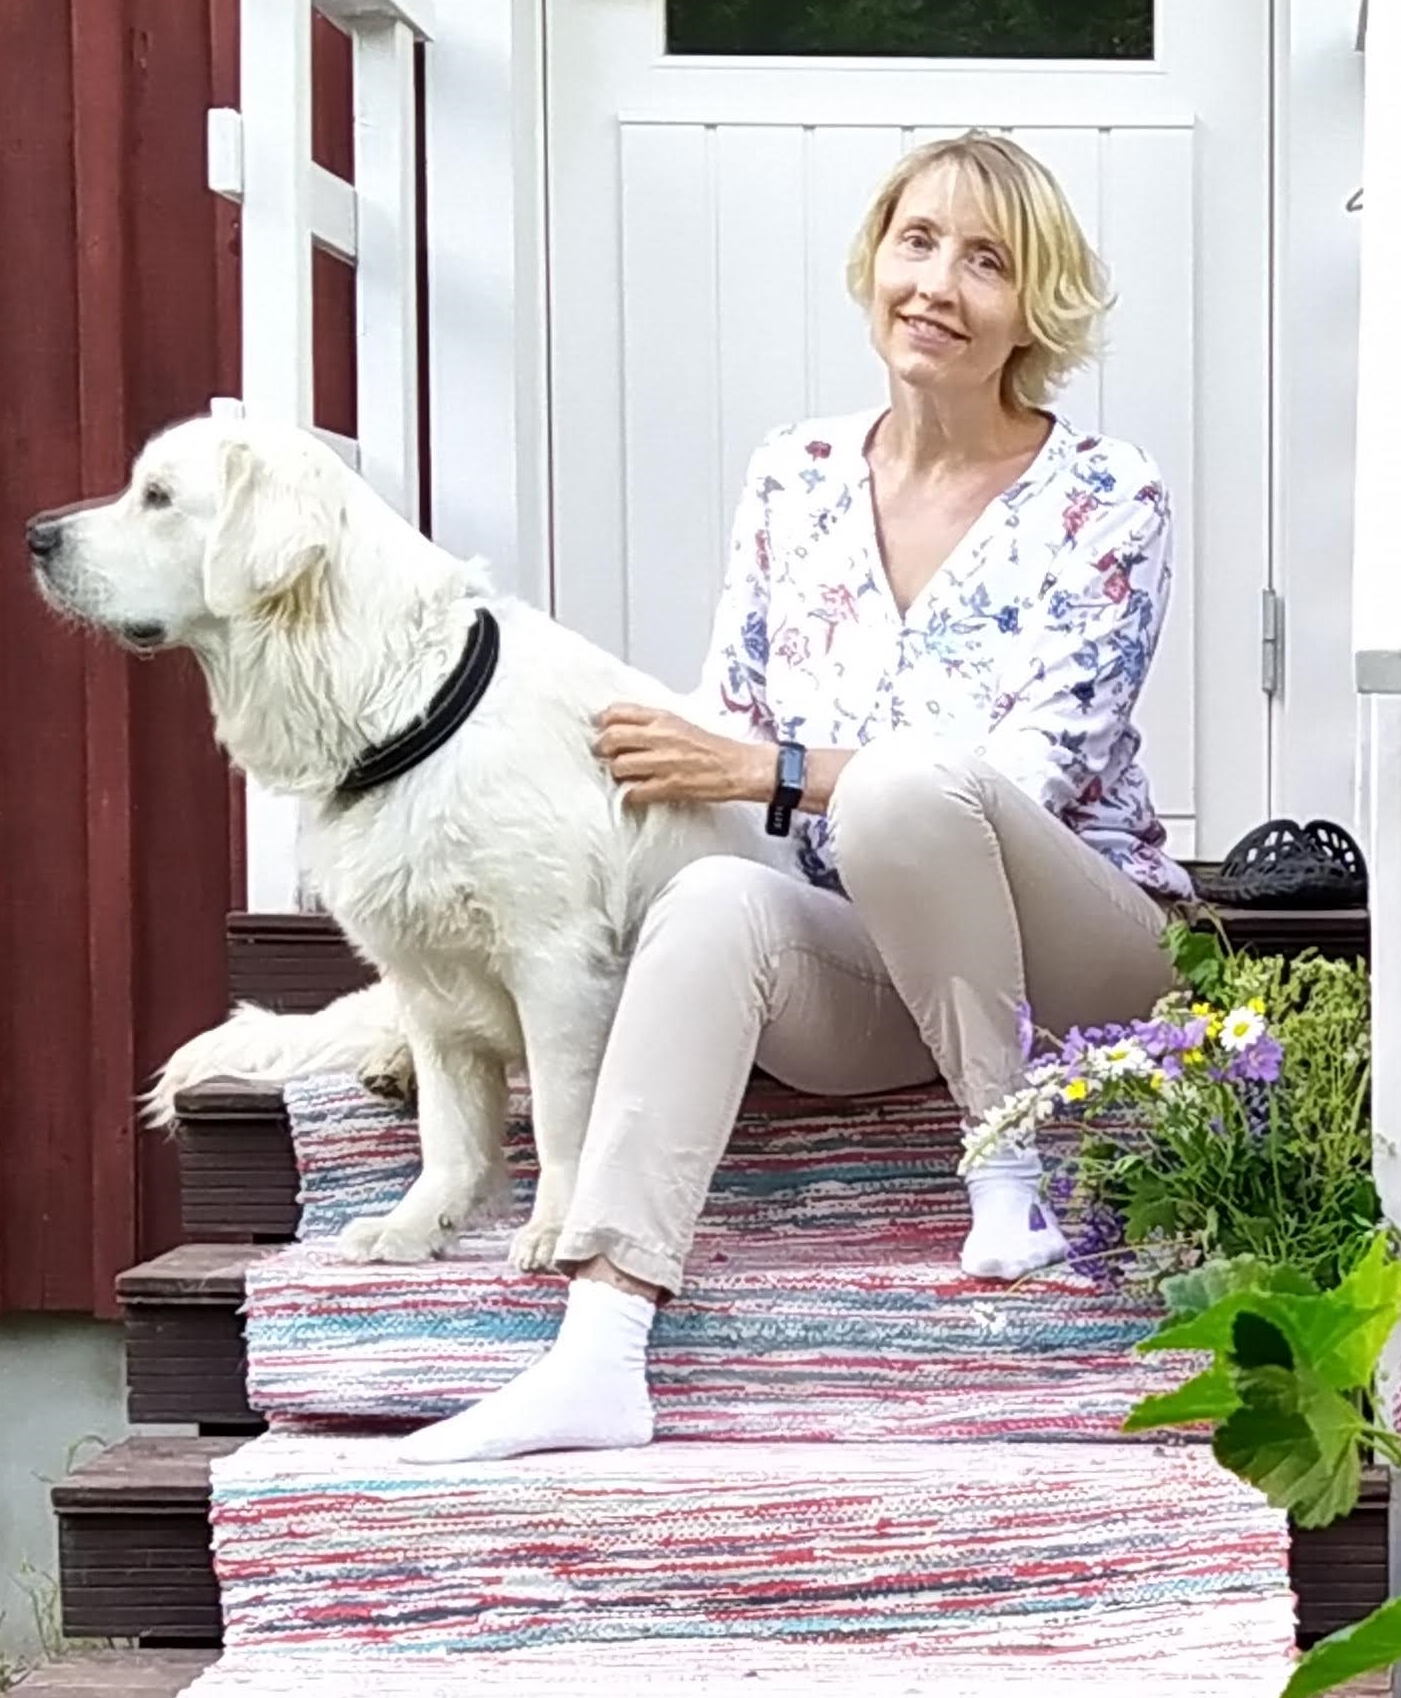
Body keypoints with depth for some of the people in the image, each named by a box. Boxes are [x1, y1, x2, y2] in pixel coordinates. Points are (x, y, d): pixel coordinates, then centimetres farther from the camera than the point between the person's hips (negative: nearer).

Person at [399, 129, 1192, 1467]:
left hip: (1074, 947, -4)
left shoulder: (1103, 503, -6)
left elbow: (1031, 776, -16)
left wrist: (777, 769, -21)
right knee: (712, 901, -31)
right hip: (865, 962, 4)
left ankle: (1013, 1166, -17)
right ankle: (595, 1361, -45)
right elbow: (726, 730, 11)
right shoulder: (796, 480, 7)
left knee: (904, 783, -35)